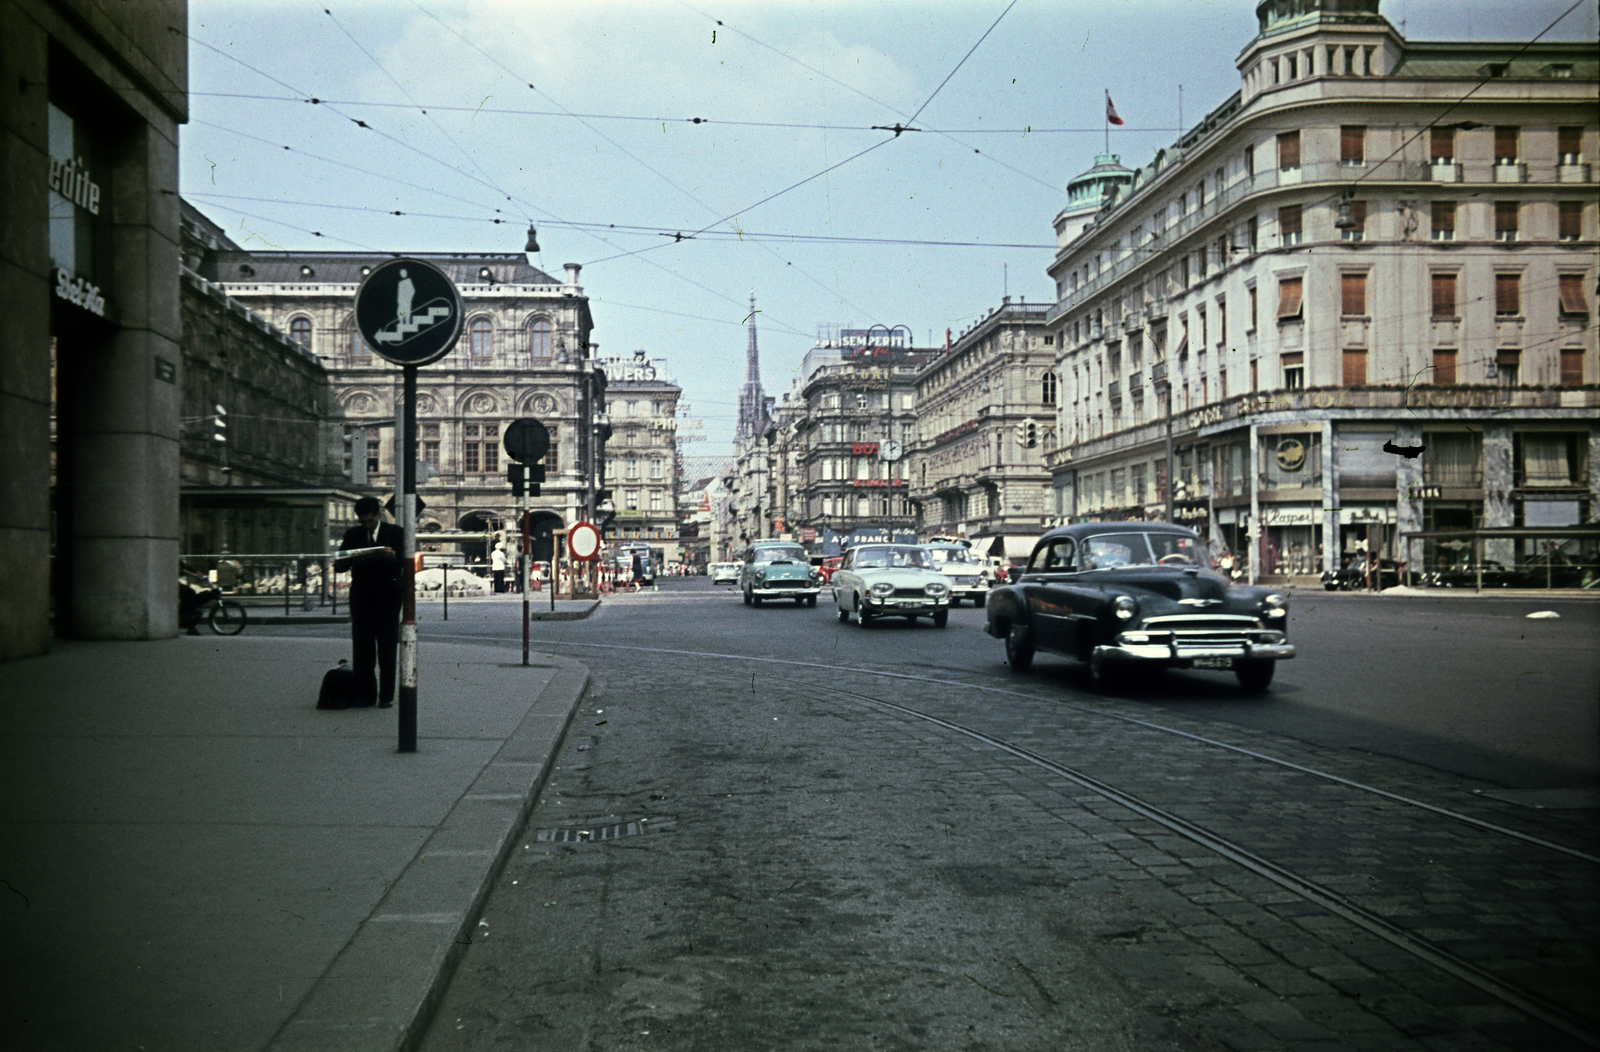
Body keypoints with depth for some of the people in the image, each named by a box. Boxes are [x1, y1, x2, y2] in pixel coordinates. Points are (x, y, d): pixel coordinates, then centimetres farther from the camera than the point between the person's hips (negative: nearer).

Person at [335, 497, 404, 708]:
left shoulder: (395, 533, 2)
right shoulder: (353, 535, 10)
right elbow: (339, 565, 6)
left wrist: (394, 556, -26)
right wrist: (346, 558, -17)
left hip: (387, 598, -2)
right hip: (361, 600, 3)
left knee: (387, 650, 0)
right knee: (362, 650, 2)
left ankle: (386, 695, 4)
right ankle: (365, 694, 8)